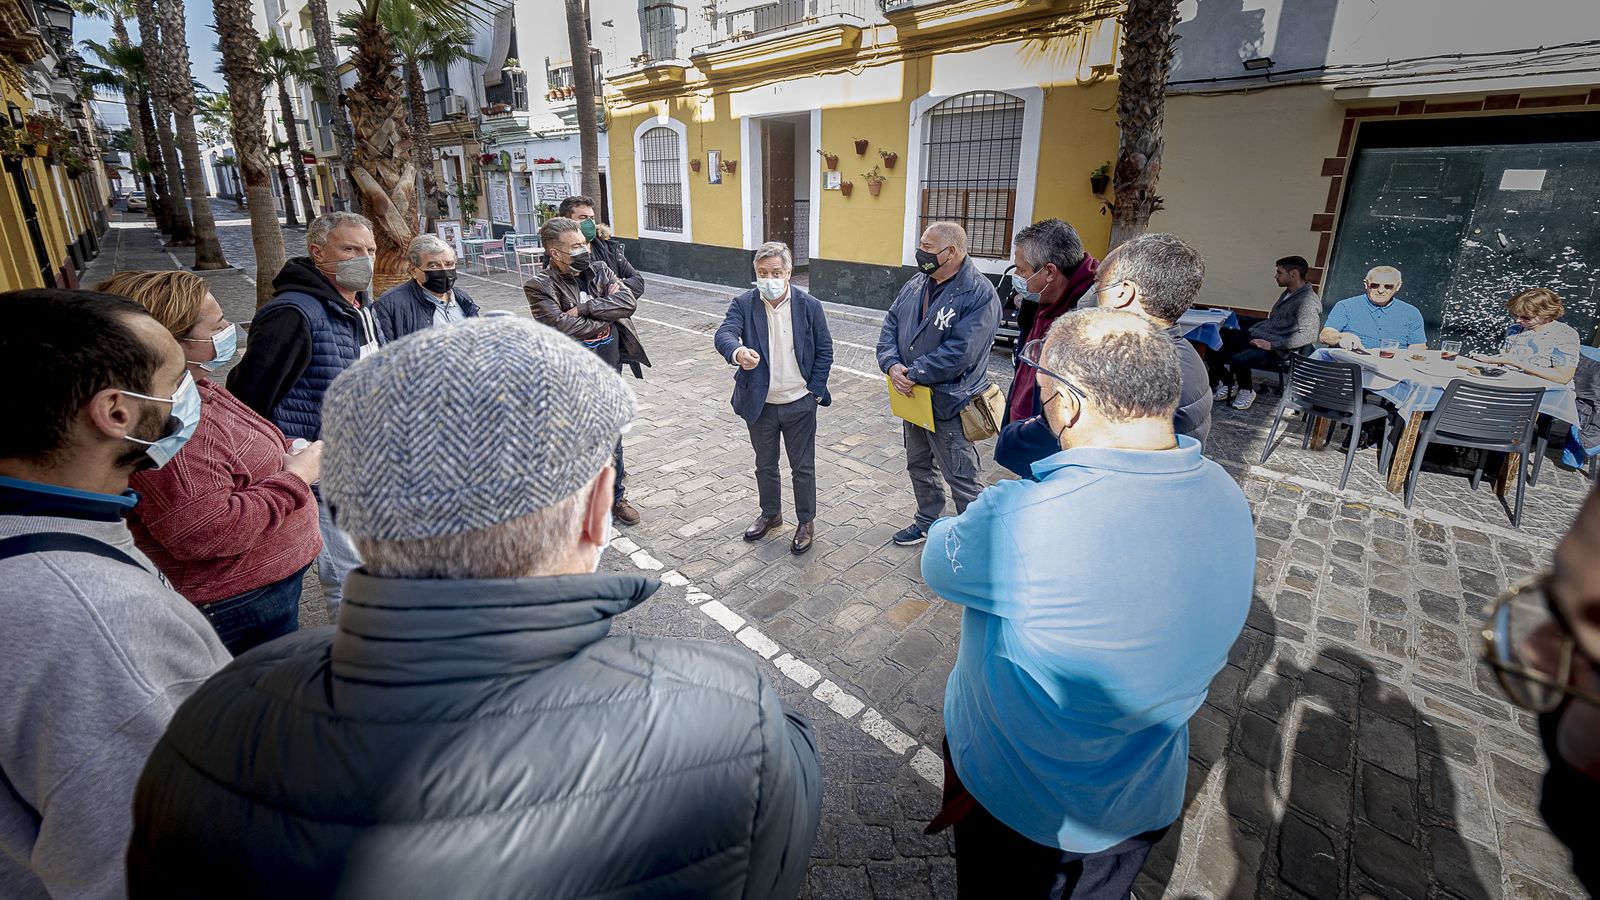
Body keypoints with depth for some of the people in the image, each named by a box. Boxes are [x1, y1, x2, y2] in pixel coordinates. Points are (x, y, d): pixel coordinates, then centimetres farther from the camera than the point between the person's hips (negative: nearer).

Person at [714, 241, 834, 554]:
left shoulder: (809, 305, -7)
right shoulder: (743, 304, -7)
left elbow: (824, 351, -1)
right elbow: (724, 334, -24)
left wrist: (815, 391, -6)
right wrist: (737, 352, -46)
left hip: (799, 403, -1)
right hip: (760, 404, 2)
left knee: (803, 468, 10)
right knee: (765, 465, 18)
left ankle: (806, 522, 29)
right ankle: (770, 514, 40)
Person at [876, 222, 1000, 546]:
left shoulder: (979, 294, -20)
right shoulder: (915, 285, 5)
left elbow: (959, 352, -27)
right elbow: (890, 326, 4)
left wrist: (912, 373, -23)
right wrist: (892, 364, -14)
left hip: (948, 404, -8)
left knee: (962, 478, 3)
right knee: (919, 466, 23)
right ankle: (927, 523, 44)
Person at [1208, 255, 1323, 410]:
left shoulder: (1309, 301, -15)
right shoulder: (1288, 292, 16)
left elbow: (1308, 336, -24)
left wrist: (1272, 344, -24)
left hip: (1276, 350, -9)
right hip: (1256, 336, 10)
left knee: (1239, 359, -35)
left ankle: (1246, 391, -5)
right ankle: (1228, 385, 8)